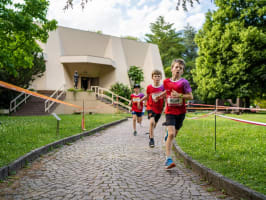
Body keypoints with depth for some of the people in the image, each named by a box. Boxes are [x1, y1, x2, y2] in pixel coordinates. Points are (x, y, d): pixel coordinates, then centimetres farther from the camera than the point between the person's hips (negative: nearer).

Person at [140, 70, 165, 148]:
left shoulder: (163, 87, -7)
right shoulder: (149, 87, -6)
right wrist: (140, 100, 11)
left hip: (159, 109, 2)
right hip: (151, 107, -2)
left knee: (154, 124, 14)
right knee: (152, 122, -23)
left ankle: (150, 133, 45)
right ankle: (151, 139, -14)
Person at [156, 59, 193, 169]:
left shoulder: (184, 82, -6)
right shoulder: (166, 81, 3)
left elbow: (191, 96, -8)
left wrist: (179, 95, -18)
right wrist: (161, 96, 21)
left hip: (180, 112, 1)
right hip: (170, 111, 0)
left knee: (174, 134, 15)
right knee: (171, 134, -15)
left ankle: (168, 134, 53)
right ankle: (168, 159, -14)